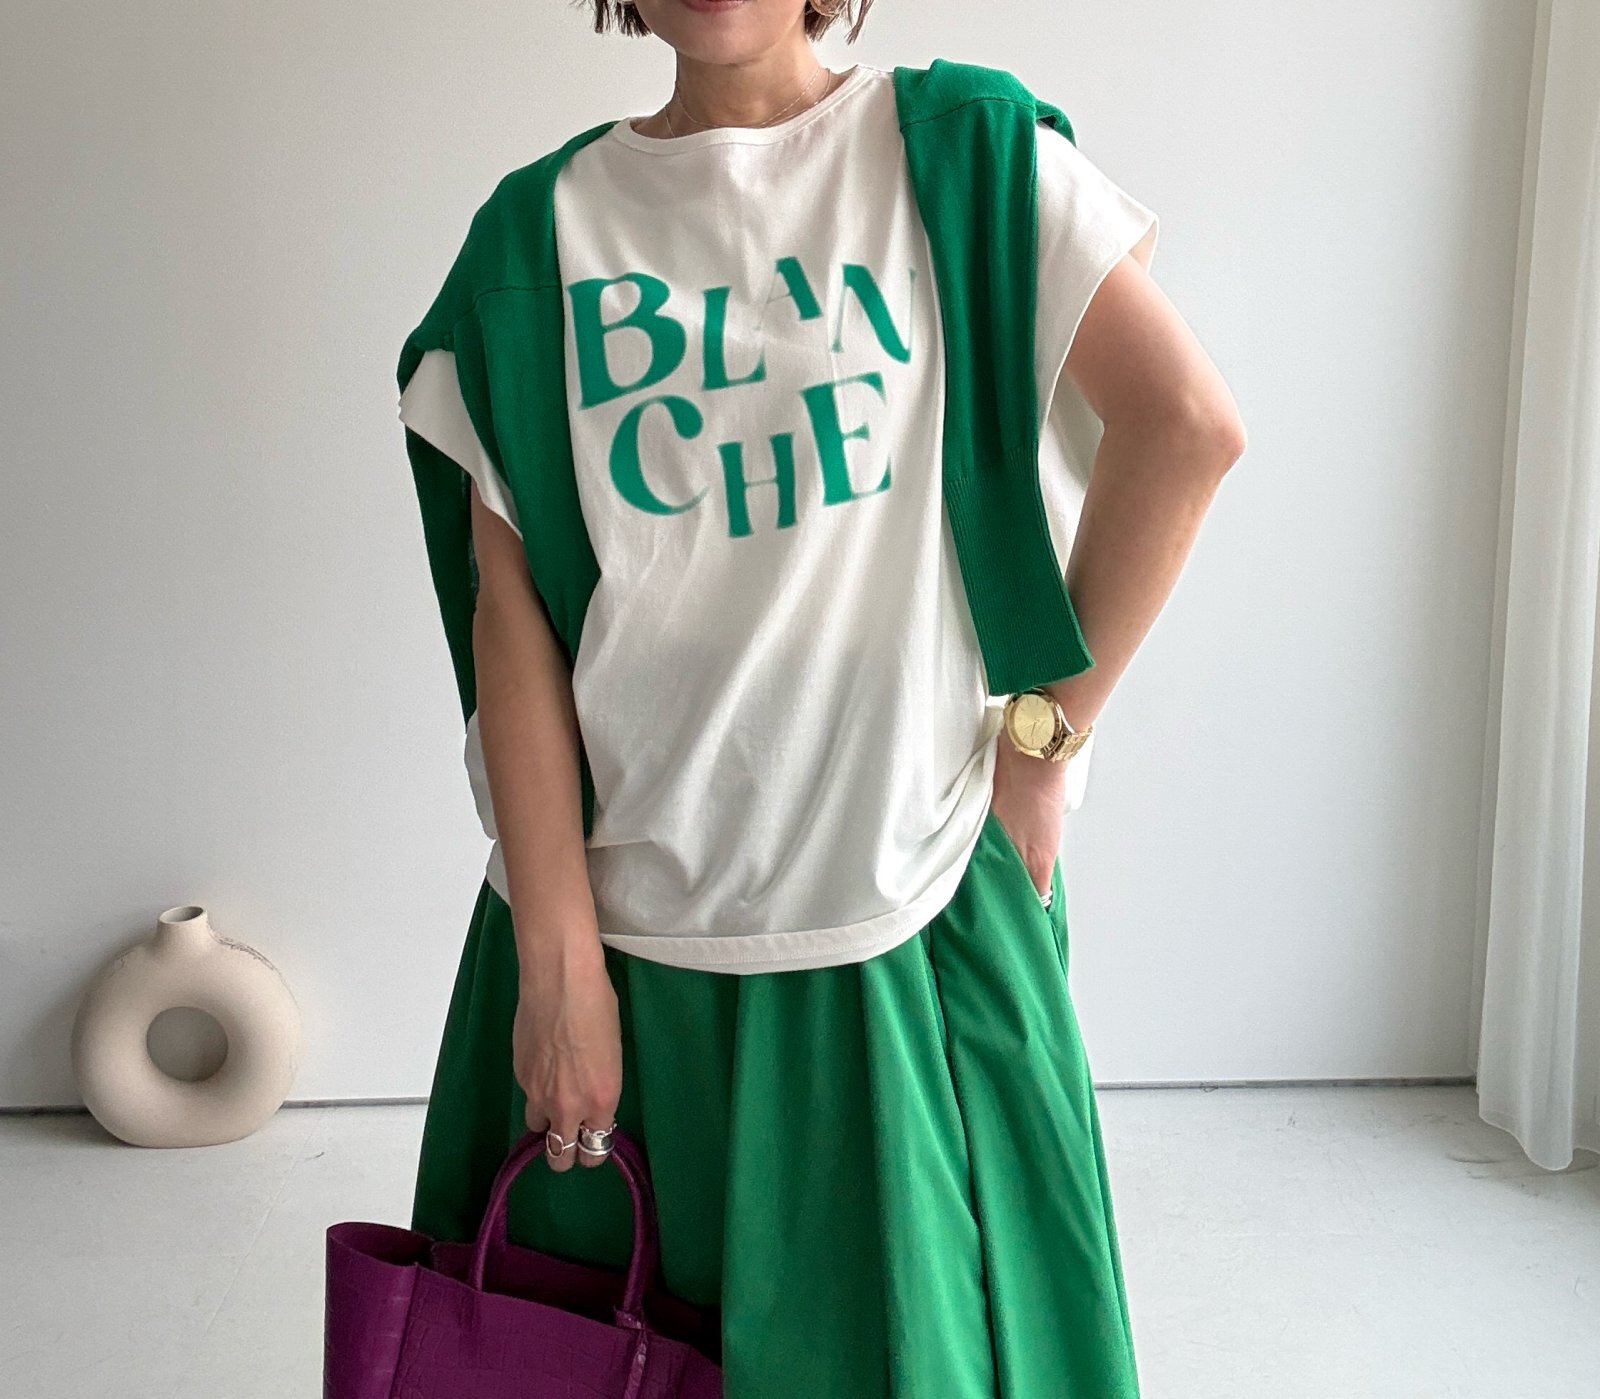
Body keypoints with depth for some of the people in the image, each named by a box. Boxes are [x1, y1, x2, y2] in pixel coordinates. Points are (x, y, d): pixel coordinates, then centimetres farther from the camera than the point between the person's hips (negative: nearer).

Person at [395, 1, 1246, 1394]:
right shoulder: (545, 227, 4)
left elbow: (1185, 422, -9)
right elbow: (512, 610, -3)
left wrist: (1043, 736, -8)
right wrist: (558, 964, -8)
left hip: (905, 910, -1)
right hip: (620, 915, 2)